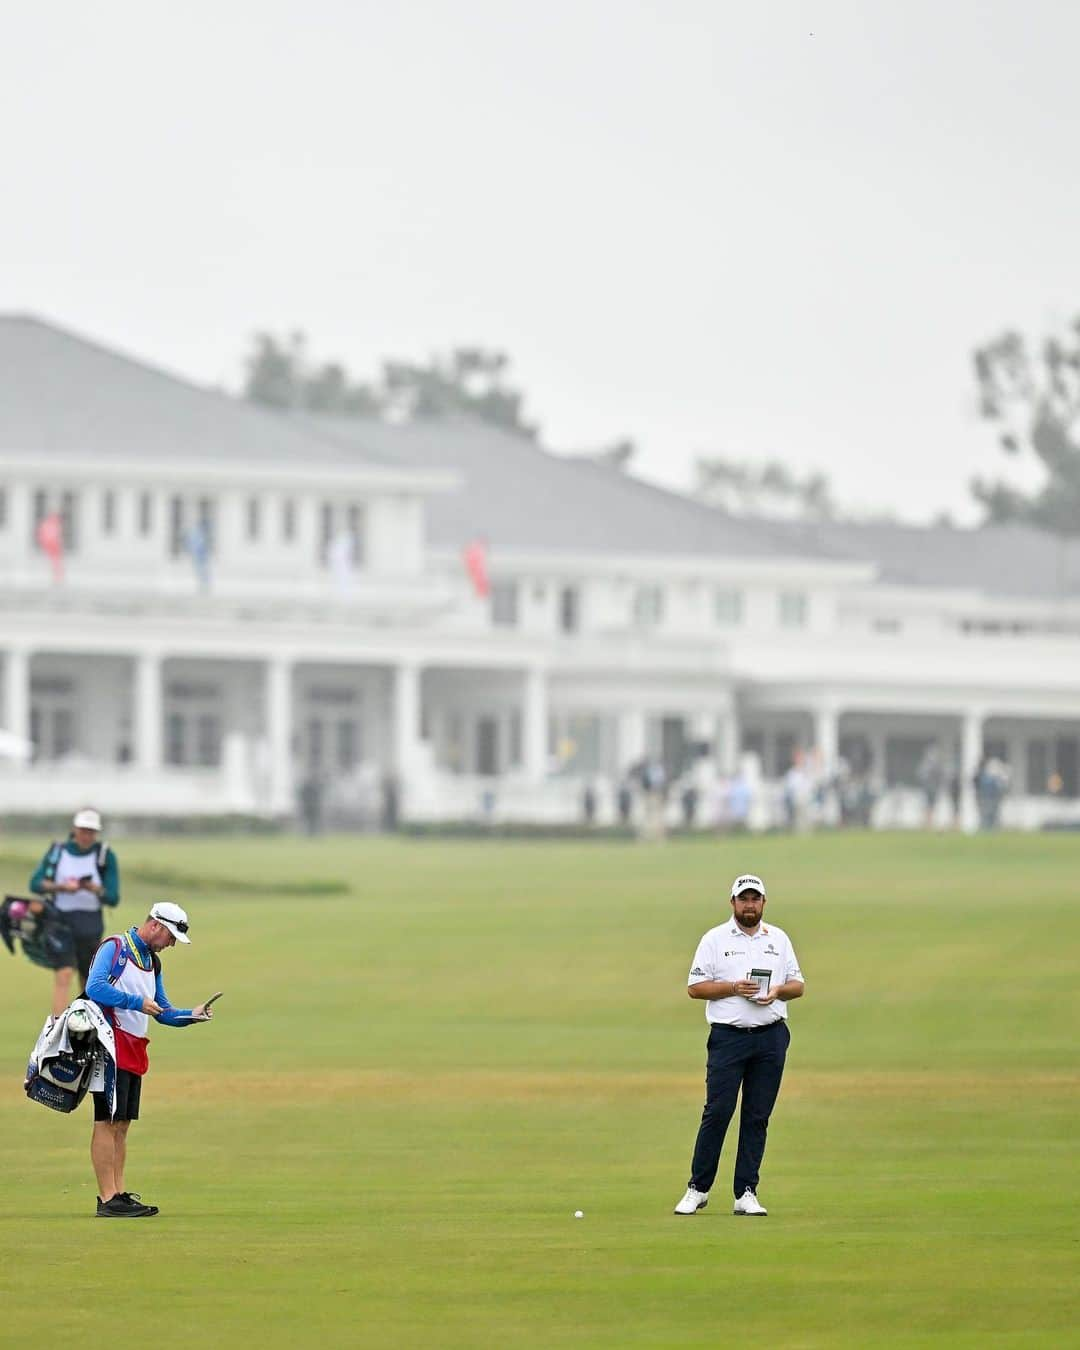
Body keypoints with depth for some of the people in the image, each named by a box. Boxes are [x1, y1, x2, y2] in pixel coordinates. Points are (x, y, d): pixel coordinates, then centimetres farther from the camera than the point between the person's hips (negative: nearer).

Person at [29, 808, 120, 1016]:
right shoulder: (58, 851, 2)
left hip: (90, 927, 1)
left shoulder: (105, 855, -1)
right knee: (63, 975, -18)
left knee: (89, 983, 9)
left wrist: (93, 888, -25)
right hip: (61, 922, -1)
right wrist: (61, 886, -20)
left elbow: (113, 898, -5)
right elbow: (35, 884, -4)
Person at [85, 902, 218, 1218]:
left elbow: (163, 1012, 22)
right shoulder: (114, 948, -6)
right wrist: (137, 1002, -19)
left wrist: (191, 1015, 4)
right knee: (107, 1121, -10)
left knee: (122, 1124, 9)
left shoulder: (153, 962, 21)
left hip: (134, 1050, 9)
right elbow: (94, 988, -21)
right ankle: (108, 1200, -13)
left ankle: (118, 1194, 10)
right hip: (111, 1046, -9)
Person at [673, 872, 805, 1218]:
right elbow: (695, 987, 0)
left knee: (757, 1116, 2)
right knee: (717, 1112, -7)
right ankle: (698, 1189, 0)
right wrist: (734, 988, -13)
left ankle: (746, 1194, 5)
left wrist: (778, 991, -8)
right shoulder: (715, 939, 4)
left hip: (771, 1037, 3)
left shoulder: (779, 939, 13)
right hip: (728, 1037, -3)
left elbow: (797, 985, 14)